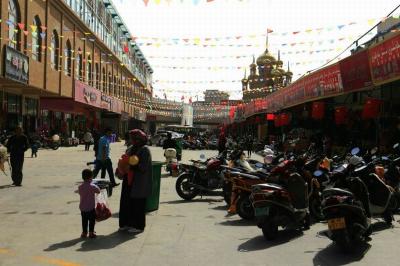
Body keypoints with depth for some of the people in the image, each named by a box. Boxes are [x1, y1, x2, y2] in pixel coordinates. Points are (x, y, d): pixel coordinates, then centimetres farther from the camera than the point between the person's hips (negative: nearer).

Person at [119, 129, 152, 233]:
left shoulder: (145, 150, -11)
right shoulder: (130, 149, 11)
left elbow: (144, 167, -17)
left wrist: (133, 166, -26)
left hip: (139, 183, -7)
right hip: (129, 180, 7)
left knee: (138, 204, 1)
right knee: (126, 202, 10)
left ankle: (138, 226, 12)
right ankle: (126, 223, 23)